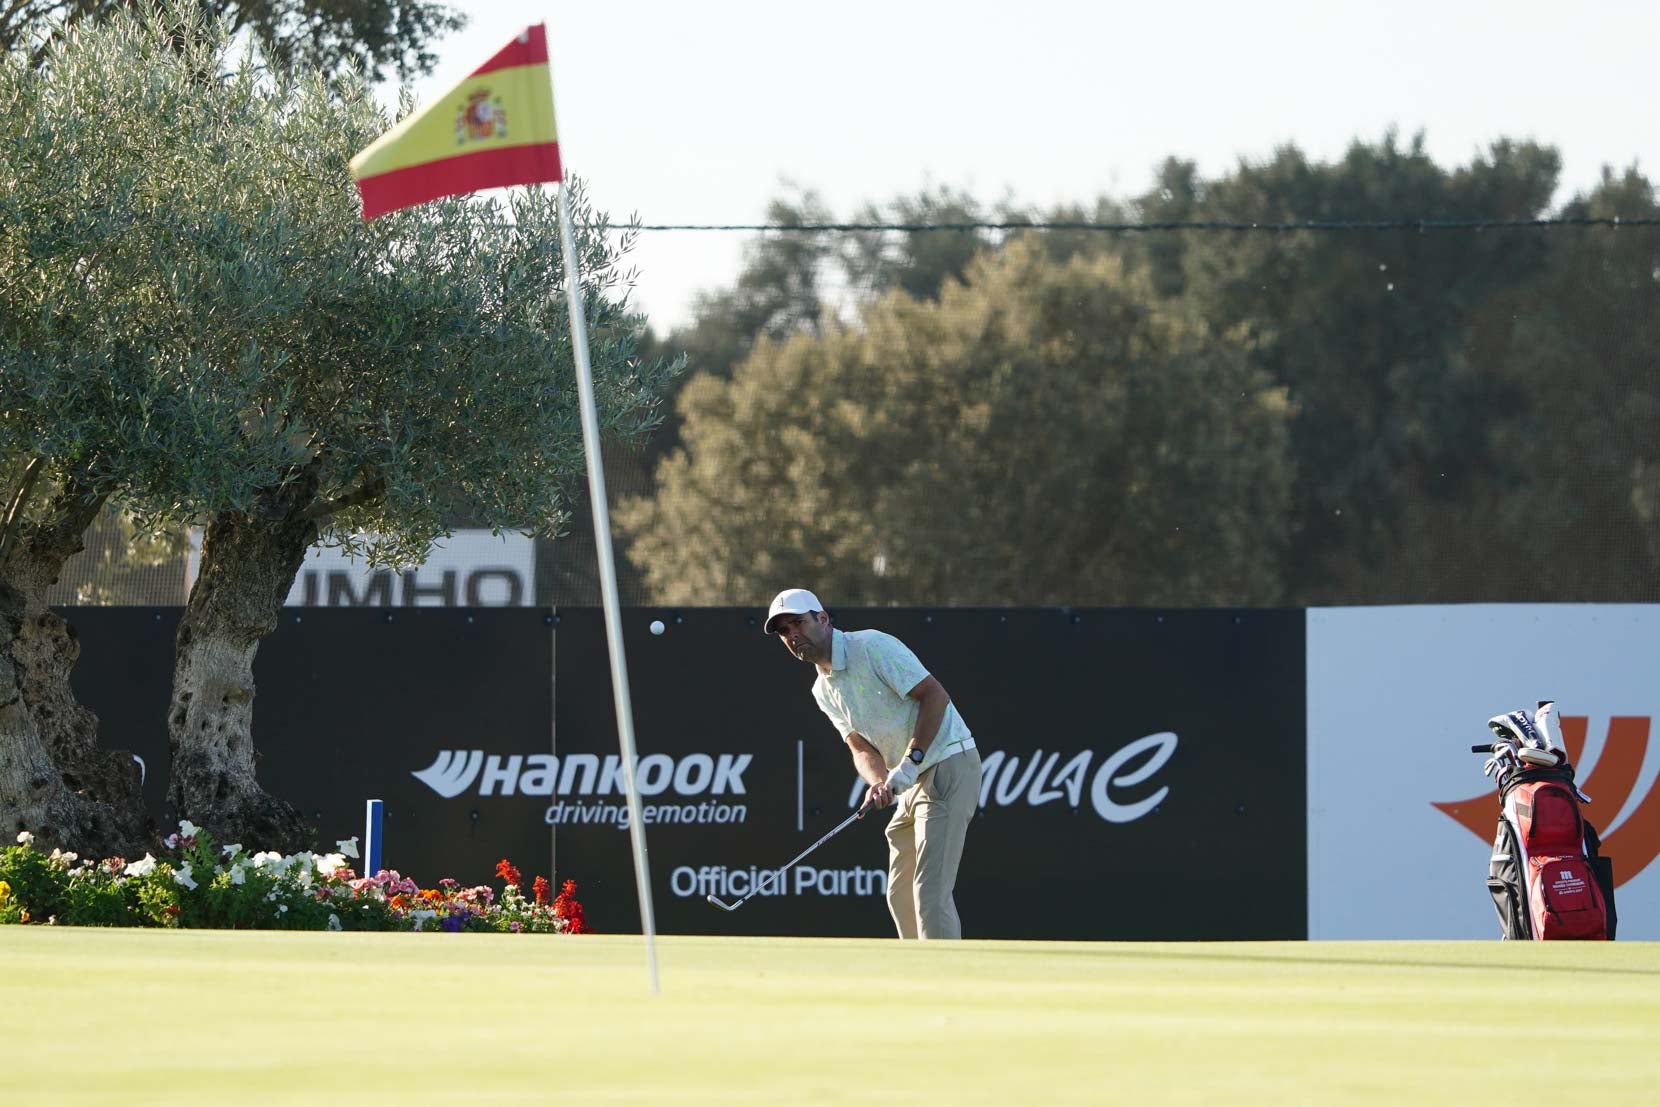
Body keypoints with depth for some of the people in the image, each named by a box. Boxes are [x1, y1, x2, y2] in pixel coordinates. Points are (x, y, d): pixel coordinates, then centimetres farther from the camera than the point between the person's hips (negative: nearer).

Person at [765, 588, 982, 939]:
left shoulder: (874, 647, -13)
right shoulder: (823, 692, 12)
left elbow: (935, 695, -17)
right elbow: (862, 748, 5)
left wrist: (910, 763, -22)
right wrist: (879, 783, -18)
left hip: (948, 763, -9)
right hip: (913, 781, 9)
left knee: (930, 891, -16)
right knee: (900, 896, 9)